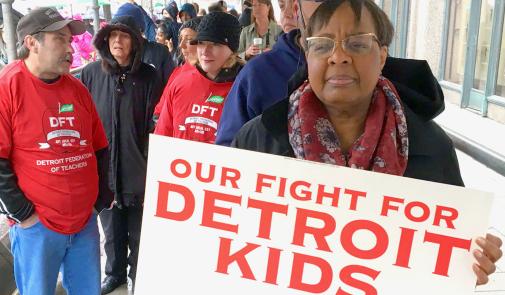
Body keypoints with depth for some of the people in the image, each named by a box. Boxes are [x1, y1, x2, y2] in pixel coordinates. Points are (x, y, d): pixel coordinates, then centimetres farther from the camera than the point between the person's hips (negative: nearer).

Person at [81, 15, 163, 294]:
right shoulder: (91, 73, -3)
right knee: (111, 229, 19)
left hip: (138, 171, -2)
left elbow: (155, 127, -6)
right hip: (102, 169, 2)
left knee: (138, 232, 12)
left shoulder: (148, 77, -7)